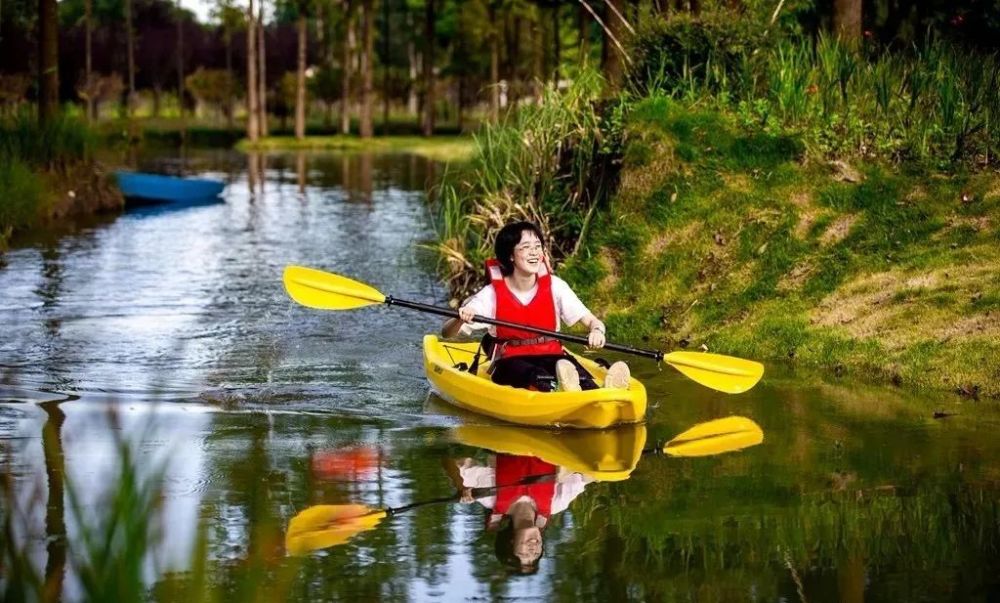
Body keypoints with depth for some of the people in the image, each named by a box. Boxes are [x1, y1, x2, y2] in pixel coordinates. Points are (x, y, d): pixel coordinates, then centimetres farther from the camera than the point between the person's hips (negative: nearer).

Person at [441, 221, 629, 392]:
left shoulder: (555, 287, 3)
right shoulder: (492, 294, -2)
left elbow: (592, 321, 1)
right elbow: (447, 333, -5)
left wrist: (597, 331, -24)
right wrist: (461, 319, -29)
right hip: (509, 362, -2)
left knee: (572, 368, -35)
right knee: (537, 377, -39)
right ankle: (557, 387, -73)